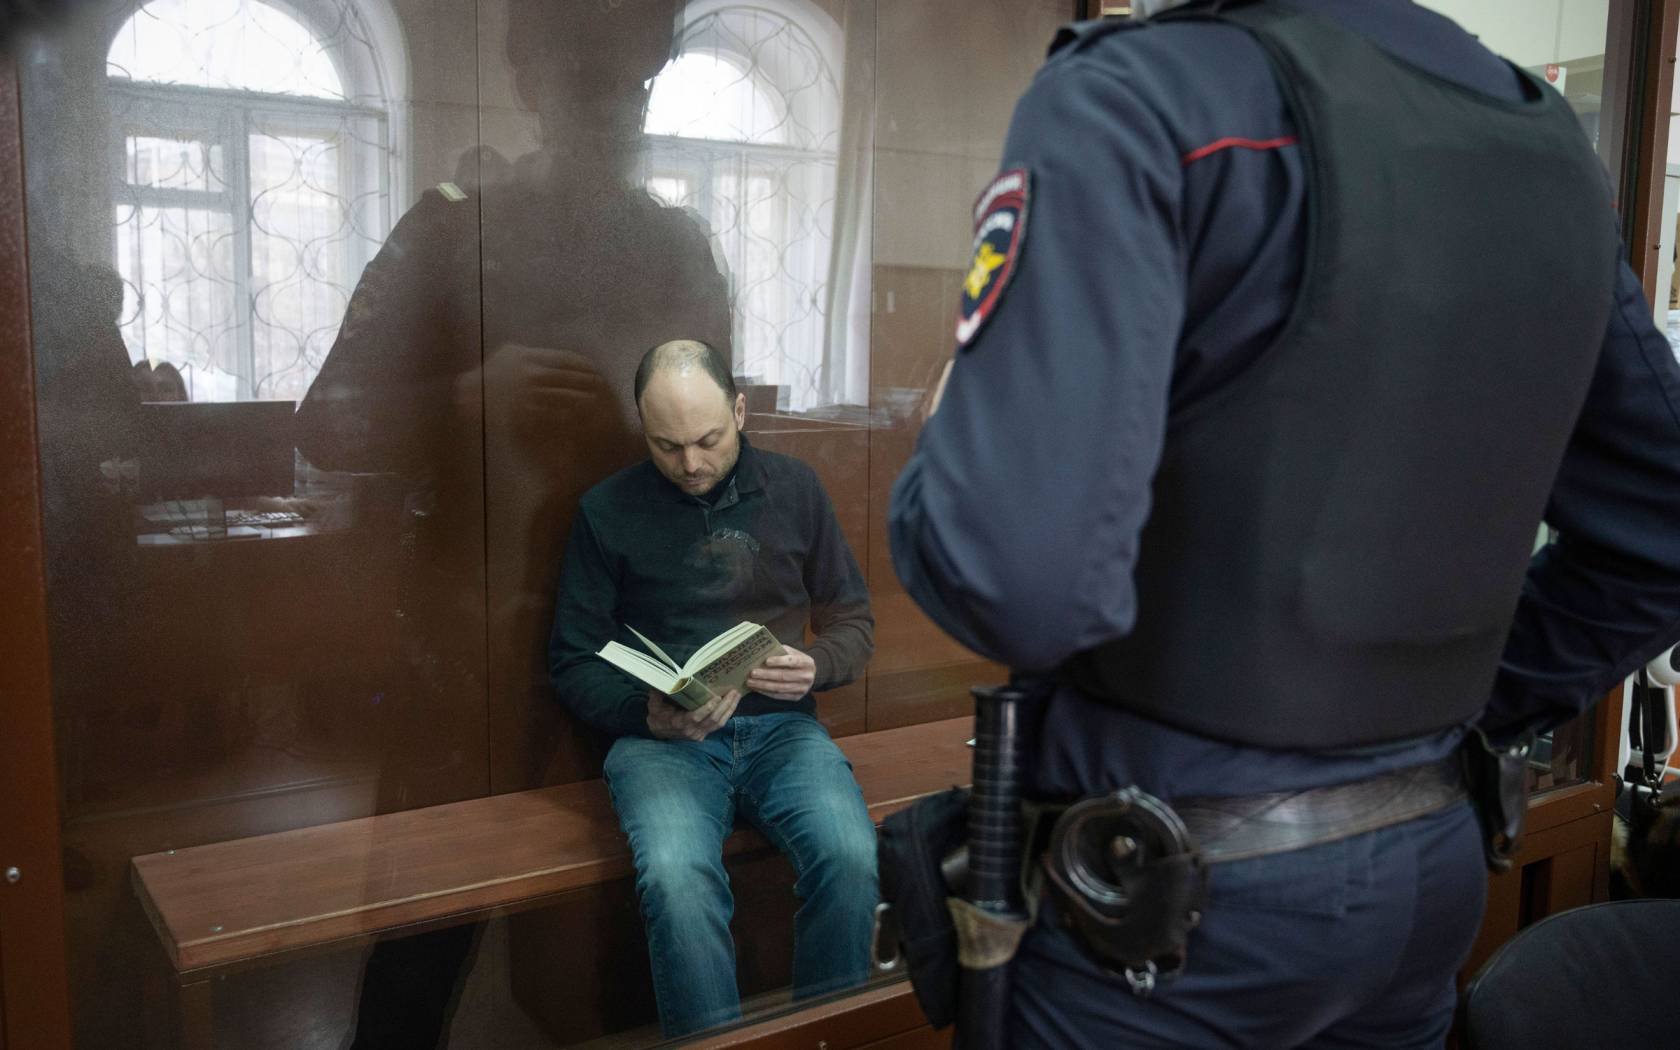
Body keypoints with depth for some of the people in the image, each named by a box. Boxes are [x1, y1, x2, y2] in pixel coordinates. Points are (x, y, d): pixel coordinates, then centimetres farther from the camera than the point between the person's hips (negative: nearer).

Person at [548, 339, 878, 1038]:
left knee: (851, 856, -29)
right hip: (659, 738, -1)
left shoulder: (794, 489, 10)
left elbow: (854, 622, 15)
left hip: (780, 725, 2)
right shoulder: (607, 511, 4)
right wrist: (647, 713, -14)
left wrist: (815, 666, -8)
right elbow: (574, 664, 6)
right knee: (676, 876, -34)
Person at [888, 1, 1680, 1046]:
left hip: (1180, 890, -6)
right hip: (1433, 860, 7)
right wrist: (1465, 711, 13)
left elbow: (1016, 571, -30)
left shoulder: (1141, 96, -17)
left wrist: (940, 487, -9)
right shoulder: (1551, 139, 5)